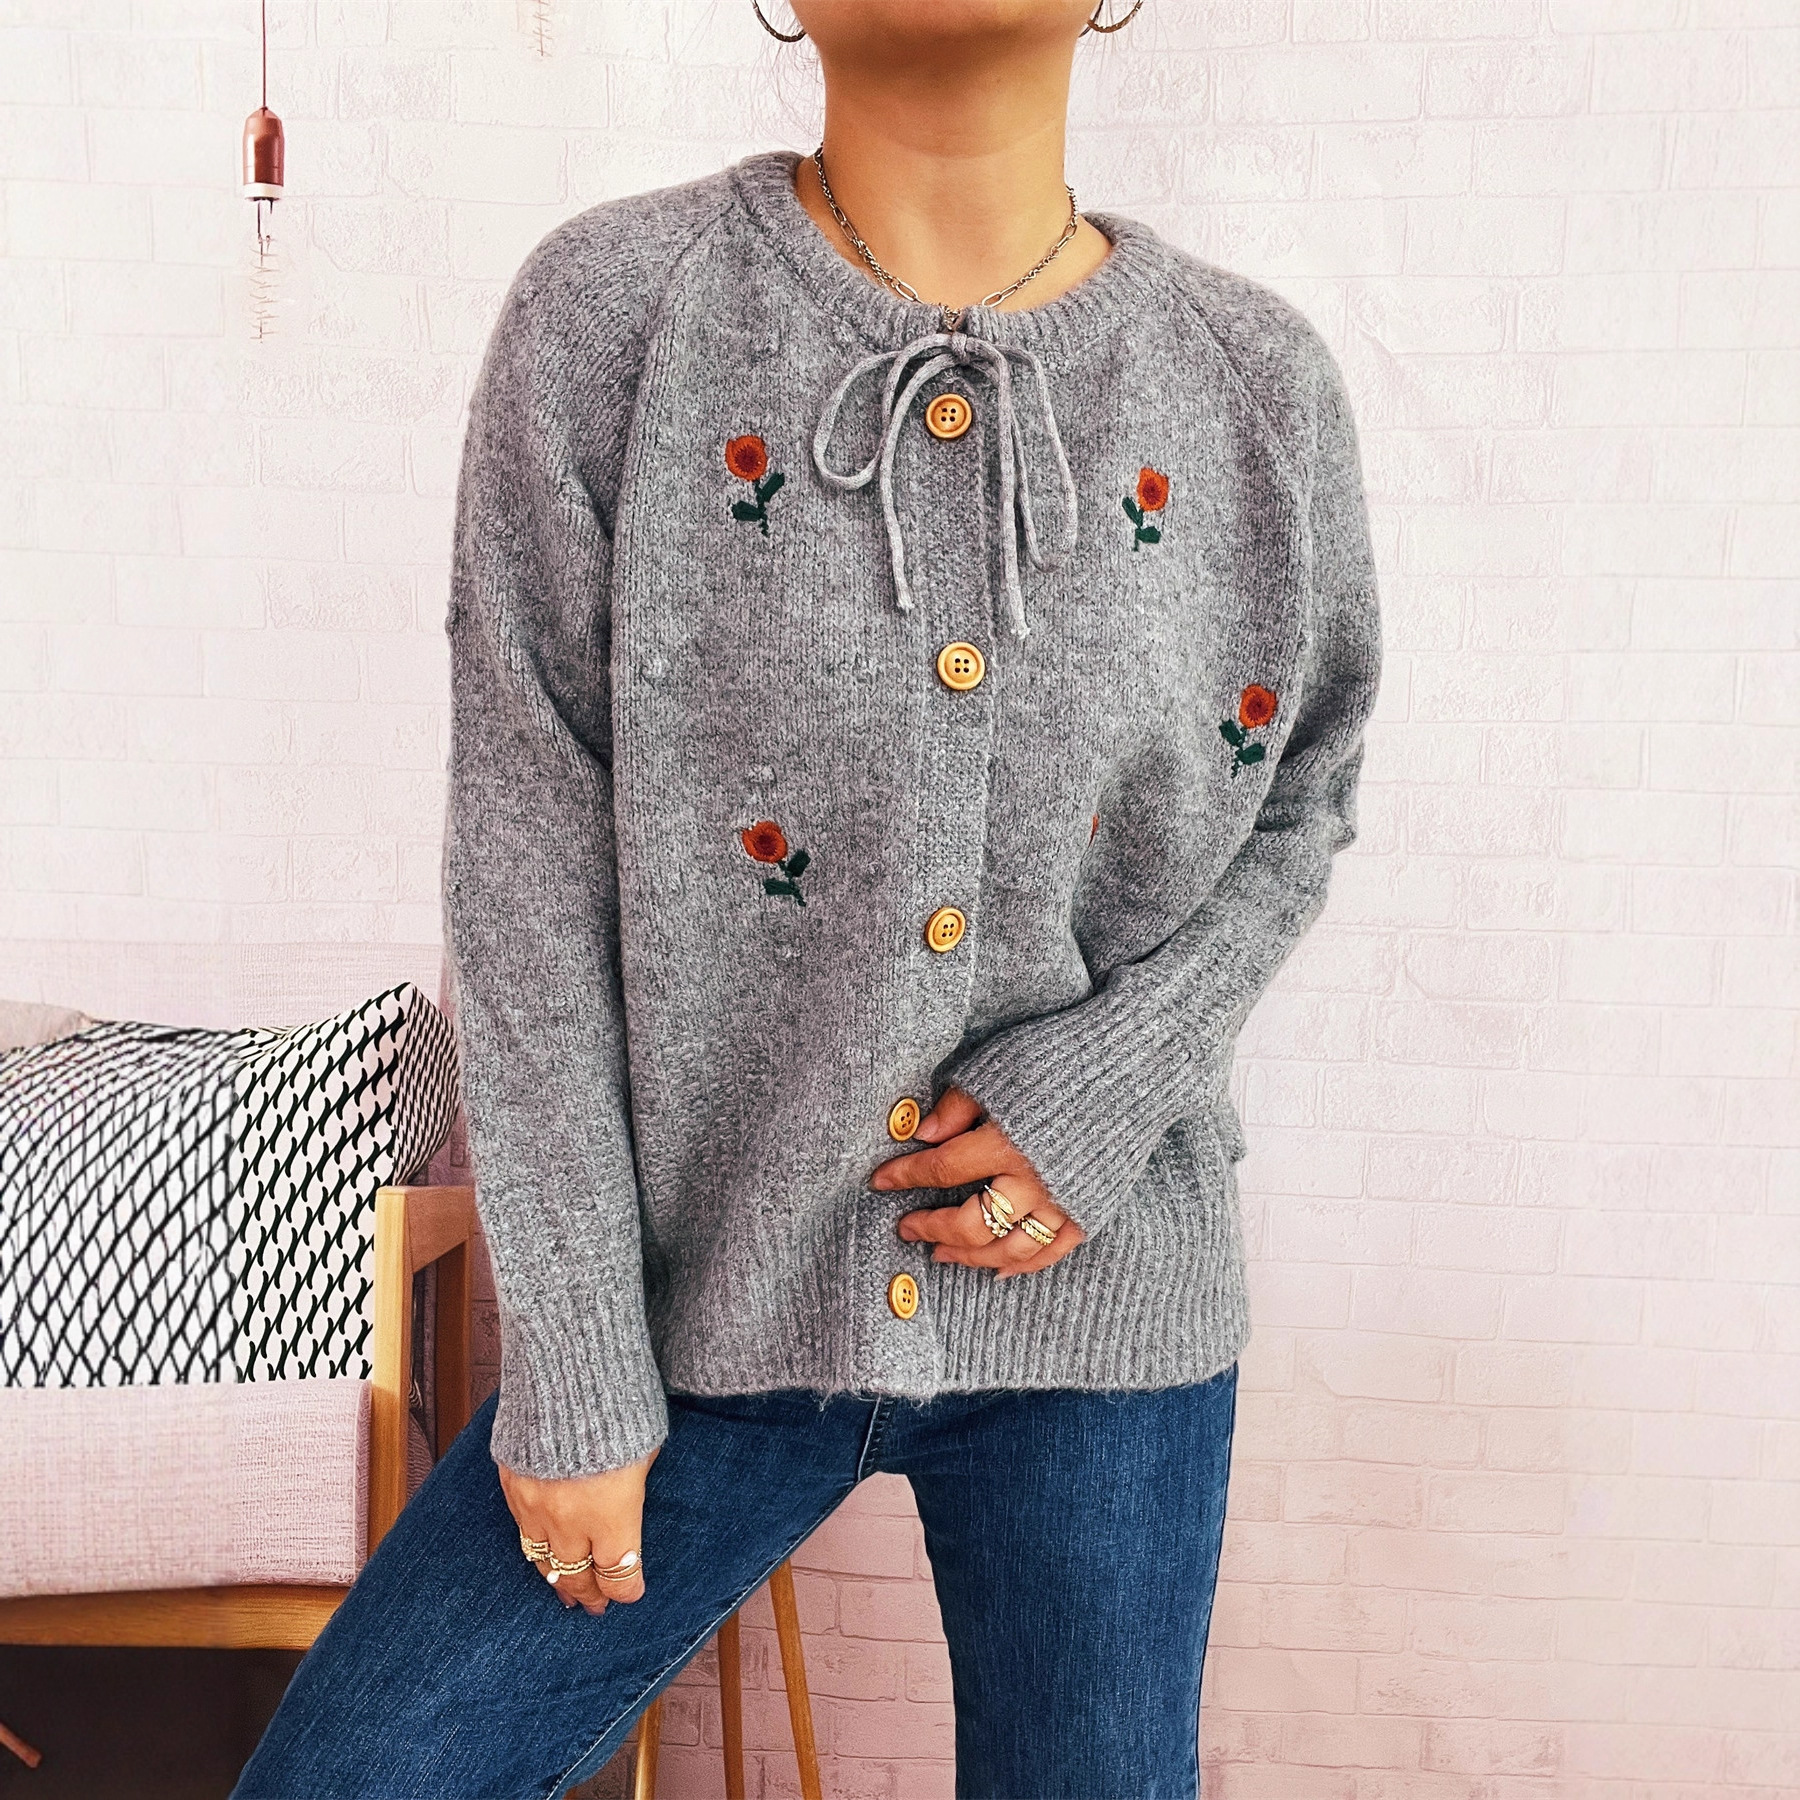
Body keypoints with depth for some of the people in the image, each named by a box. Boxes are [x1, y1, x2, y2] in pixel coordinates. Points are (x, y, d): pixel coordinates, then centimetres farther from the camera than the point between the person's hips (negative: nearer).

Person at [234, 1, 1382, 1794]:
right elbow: (528, 881, -8)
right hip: (712, 1295, -1)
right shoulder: (609, 313, -8)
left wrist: (1110, 1090, -9)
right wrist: (575, 1374, -6)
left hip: (1102, 1301, 2)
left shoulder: (1260, 384, -2)